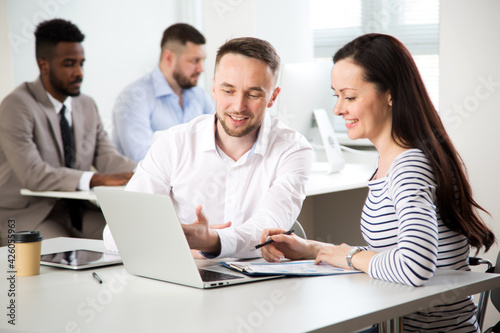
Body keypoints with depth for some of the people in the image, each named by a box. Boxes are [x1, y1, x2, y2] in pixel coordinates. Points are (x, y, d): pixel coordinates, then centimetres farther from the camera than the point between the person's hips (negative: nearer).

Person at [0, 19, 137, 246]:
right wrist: (97, 180, -33)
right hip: (28, 214, -6)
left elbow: (108, 157, 2)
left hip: (76, 210, 6)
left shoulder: (87, 106, 12)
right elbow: (33, 174, -24)